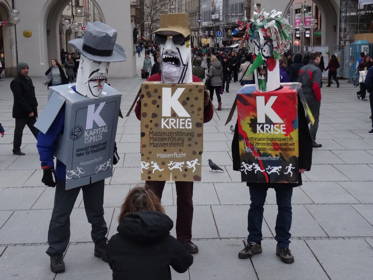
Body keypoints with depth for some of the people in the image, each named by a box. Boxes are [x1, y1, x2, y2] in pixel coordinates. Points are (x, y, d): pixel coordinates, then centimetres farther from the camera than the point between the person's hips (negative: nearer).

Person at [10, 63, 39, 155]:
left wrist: (34, 108, 8)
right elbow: (19, 99, -19)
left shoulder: (28, 79, 11)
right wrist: (29, 111, -20)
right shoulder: (16, 82, -14)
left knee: (36, 130, 7)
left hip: (31, 111, 7)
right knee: (19, 131, 4)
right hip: (21, 112, -7)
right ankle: (16, 149, 15)